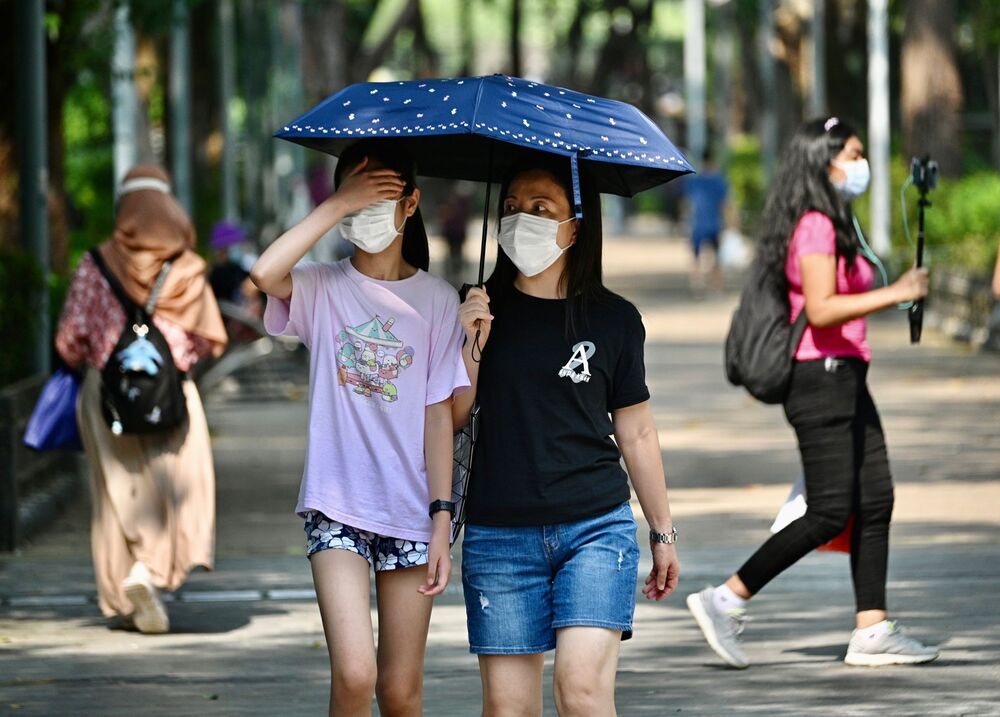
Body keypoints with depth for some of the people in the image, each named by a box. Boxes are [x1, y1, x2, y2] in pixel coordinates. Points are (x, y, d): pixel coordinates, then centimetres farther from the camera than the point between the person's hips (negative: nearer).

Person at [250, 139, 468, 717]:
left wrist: (443, 519, -5)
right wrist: (339, 205, -16)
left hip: (411, 511, 1)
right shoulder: (322, 289, 2)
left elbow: (439, 414, 1)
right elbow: (265, 273, -22)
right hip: (337, 507, -1)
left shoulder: (436, 300, 4)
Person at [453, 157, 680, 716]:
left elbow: (637, 433, 12)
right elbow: (453, 419, 4)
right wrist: (470, 349, -11)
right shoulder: (481, 310, 5)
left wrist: (664, 533, 16)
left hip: (597, 527, -1)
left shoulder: (614, 319, 4)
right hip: (500, 536, 1)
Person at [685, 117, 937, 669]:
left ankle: (872, 629, 5)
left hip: (845, 381, 10)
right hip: (822, 378, -10)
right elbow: (820, 309, -24)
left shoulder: (834, 225, 17)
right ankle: (725, 600, -5)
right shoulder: (815, 226, -14)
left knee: (876, 501, 5)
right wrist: (895, 294, -23)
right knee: (830, 512, -10)